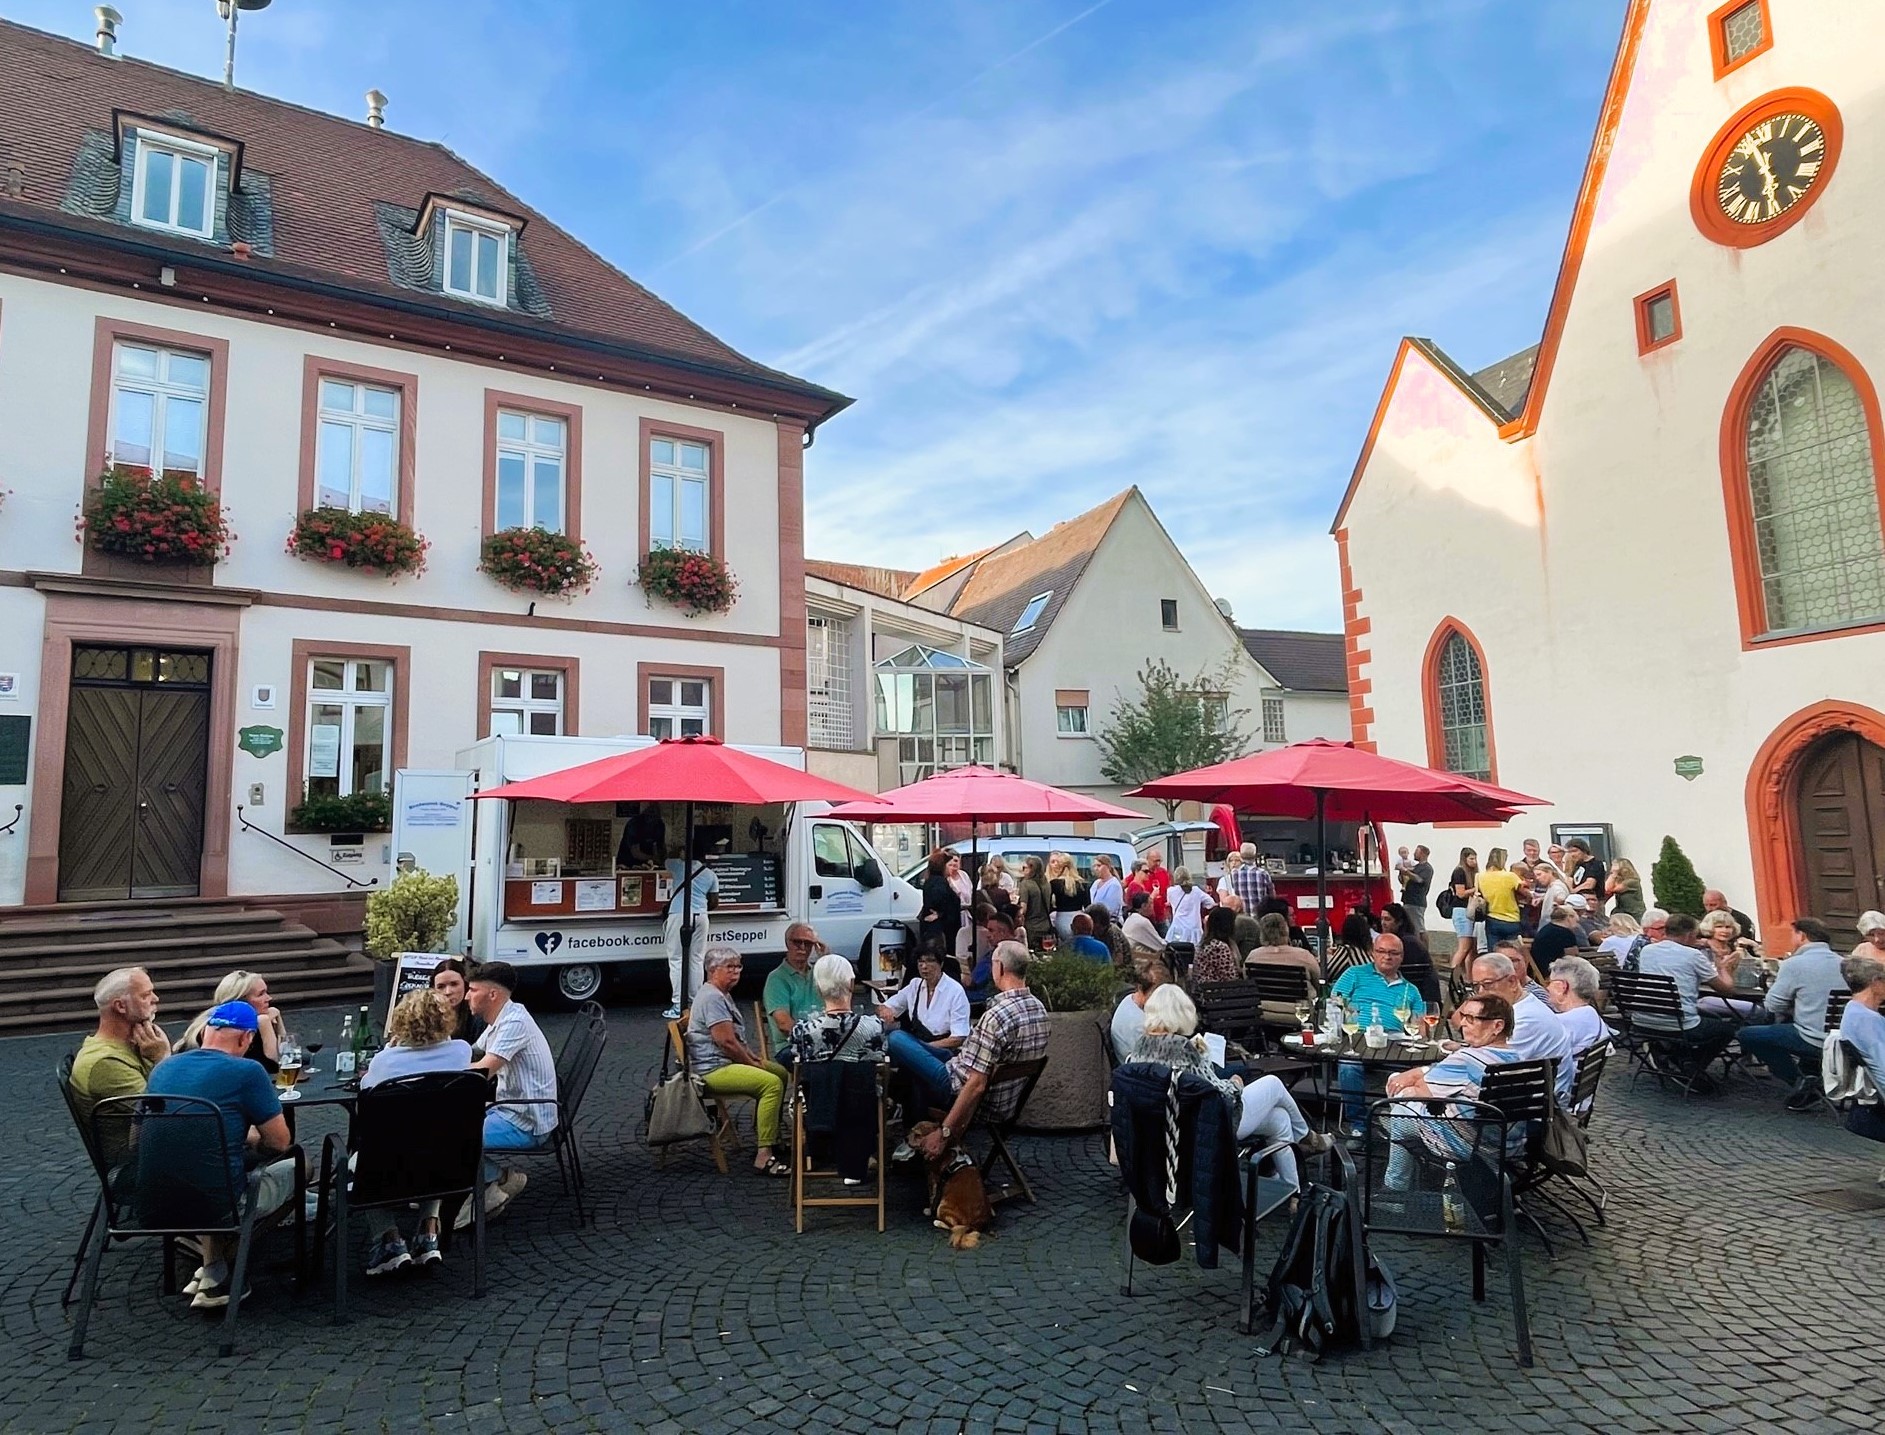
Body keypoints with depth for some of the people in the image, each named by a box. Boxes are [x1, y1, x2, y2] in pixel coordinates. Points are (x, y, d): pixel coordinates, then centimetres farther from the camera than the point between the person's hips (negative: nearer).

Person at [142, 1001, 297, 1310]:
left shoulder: (162, 1067, 7)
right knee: (297, 1166, 19)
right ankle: (216, 1276, 14)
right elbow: (280, 1142, -4)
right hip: (217, 1204, -6)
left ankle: (211, 1269, 22)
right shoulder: (247, 1071, -12)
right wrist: (251, 1139, 17)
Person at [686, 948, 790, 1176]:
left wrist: (755, 1057, 12)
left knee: (781, 1072, 15)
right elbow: (726, 1041, -22)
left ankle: (769, 1138, 21)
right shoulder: (712, 997, -16)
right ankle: (763, 1157, -27)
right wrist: (753, 1064, -10)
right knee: (772, 1083, -25)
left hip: (726, 1062, 11)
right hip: (713, 1069, -11)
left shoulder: (723, 995, 19)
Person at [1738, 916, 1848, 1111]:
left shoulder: (1795, 964, -12)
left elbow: (1773, 1005, -8)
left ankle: (1798, 1081, 0)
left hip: (1815, 1041, -8)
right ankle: (1813, 1076, 20)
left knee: (1746, 1035, 3)